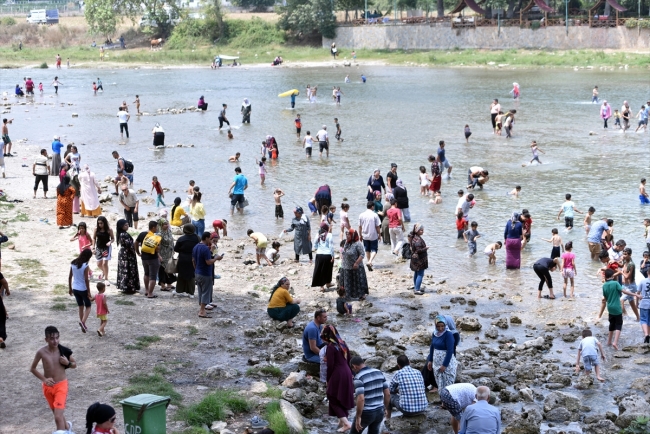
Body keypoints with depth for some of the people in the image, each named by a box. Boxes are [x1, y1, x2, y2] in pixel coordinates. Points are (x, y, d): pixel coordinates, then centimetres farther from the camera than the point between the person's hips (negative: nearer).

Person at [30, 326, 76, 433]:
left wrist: (67, 363, -20)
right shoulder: (41, 352, -13)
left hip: (61, 385, -3)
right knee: (57, 413, 22)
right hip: (48, 387, 3)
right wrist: (44, 379, -13)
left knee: (58, 416, -14)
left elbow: (74, 365, 2)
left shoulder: (63, 351, -13)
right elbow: (32, 369, 0)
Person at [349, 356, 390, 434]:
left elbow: (361, 399, -27)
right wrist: (385, 408, 18)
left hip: (366, 413, -6)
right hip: (379, 411, 6)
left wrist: (358, 416, -19)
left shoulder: (359, 378, -18)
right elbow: (387, 393, 5)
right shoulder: (379, 373, 2)